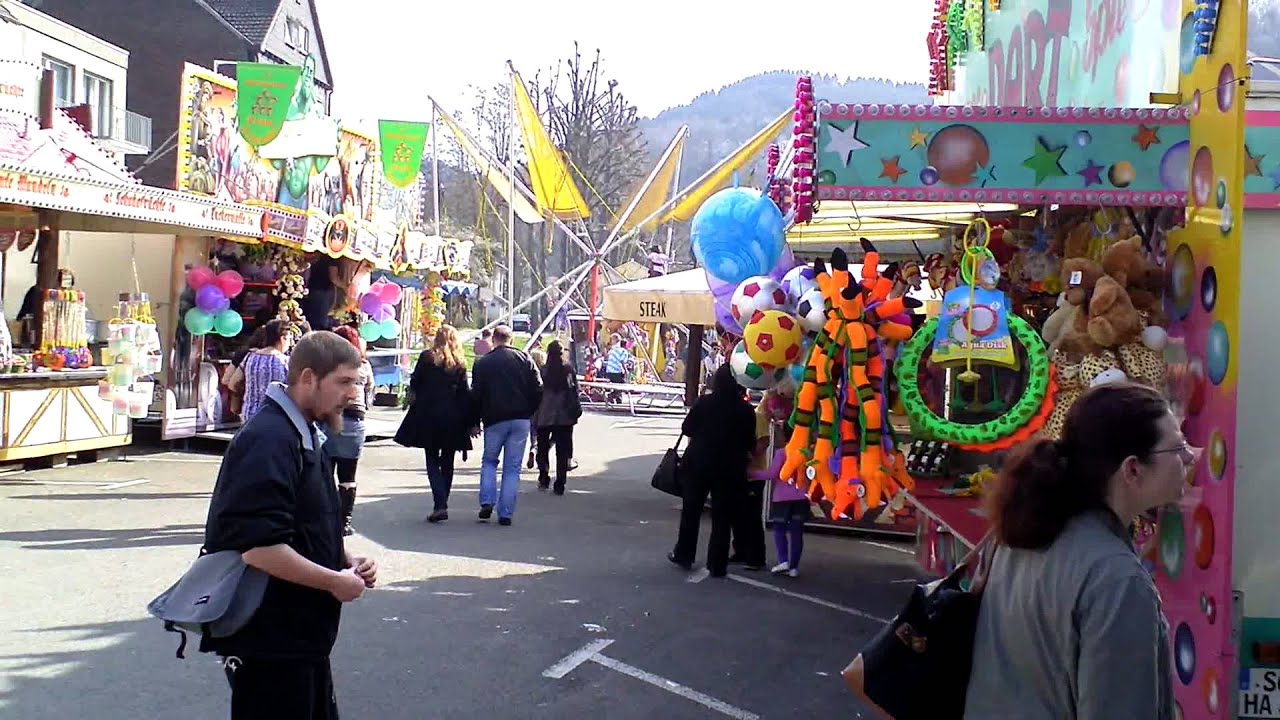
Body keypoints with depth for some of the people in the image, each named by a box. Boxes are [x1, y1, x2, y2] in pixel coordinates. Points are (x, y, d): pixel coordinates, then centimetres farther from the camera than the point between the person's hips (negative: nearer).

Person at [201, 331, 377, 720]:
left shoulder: (305, 436, 13)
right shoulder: (267, 441, -20)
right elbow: (258, 547, -28)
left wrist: (346, 560, 4)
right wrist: (335, 581, -18)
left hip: (301, 637, 10)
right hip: (269, 645, -10)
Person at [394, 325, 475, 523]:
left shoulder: (426, 358, -2)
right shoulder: (460, 363, 2)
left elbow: (414, 384, 1)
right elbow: (465, 393, 2)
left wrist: (413, 402, 19)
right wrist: (471, 423, 5)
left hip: (428, 416, -2)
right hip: (452, 417, 2)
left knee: (432, 460, 2)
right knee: (447, 462, 12)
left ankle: (440, 504, -13)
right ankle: (442, 504, 17)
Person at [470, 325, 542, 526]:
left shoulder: (482, 363, 0)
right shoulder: (525, 360, 3)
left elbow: (476, 395, 1)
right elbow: (538, 390, 1)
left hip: (494, 419, -1)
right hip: (521, 419, 1)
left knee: (489, 460, 18)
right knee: (512, 467, 5)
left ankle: (487, 502, 1)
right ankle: (506, 513, 1)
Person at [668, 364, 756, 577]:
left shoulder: (704, 403, -9)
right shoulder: (746, 410, -7)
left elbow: (687, 429, -1)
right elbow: (750, 442, -1)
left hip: (698, 463, 0)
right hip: (730, 469, 0)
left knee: (691, 511, 15)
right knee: (722, 517, 6)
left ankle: (683, 554, 23)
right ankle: (717, 565, 6)